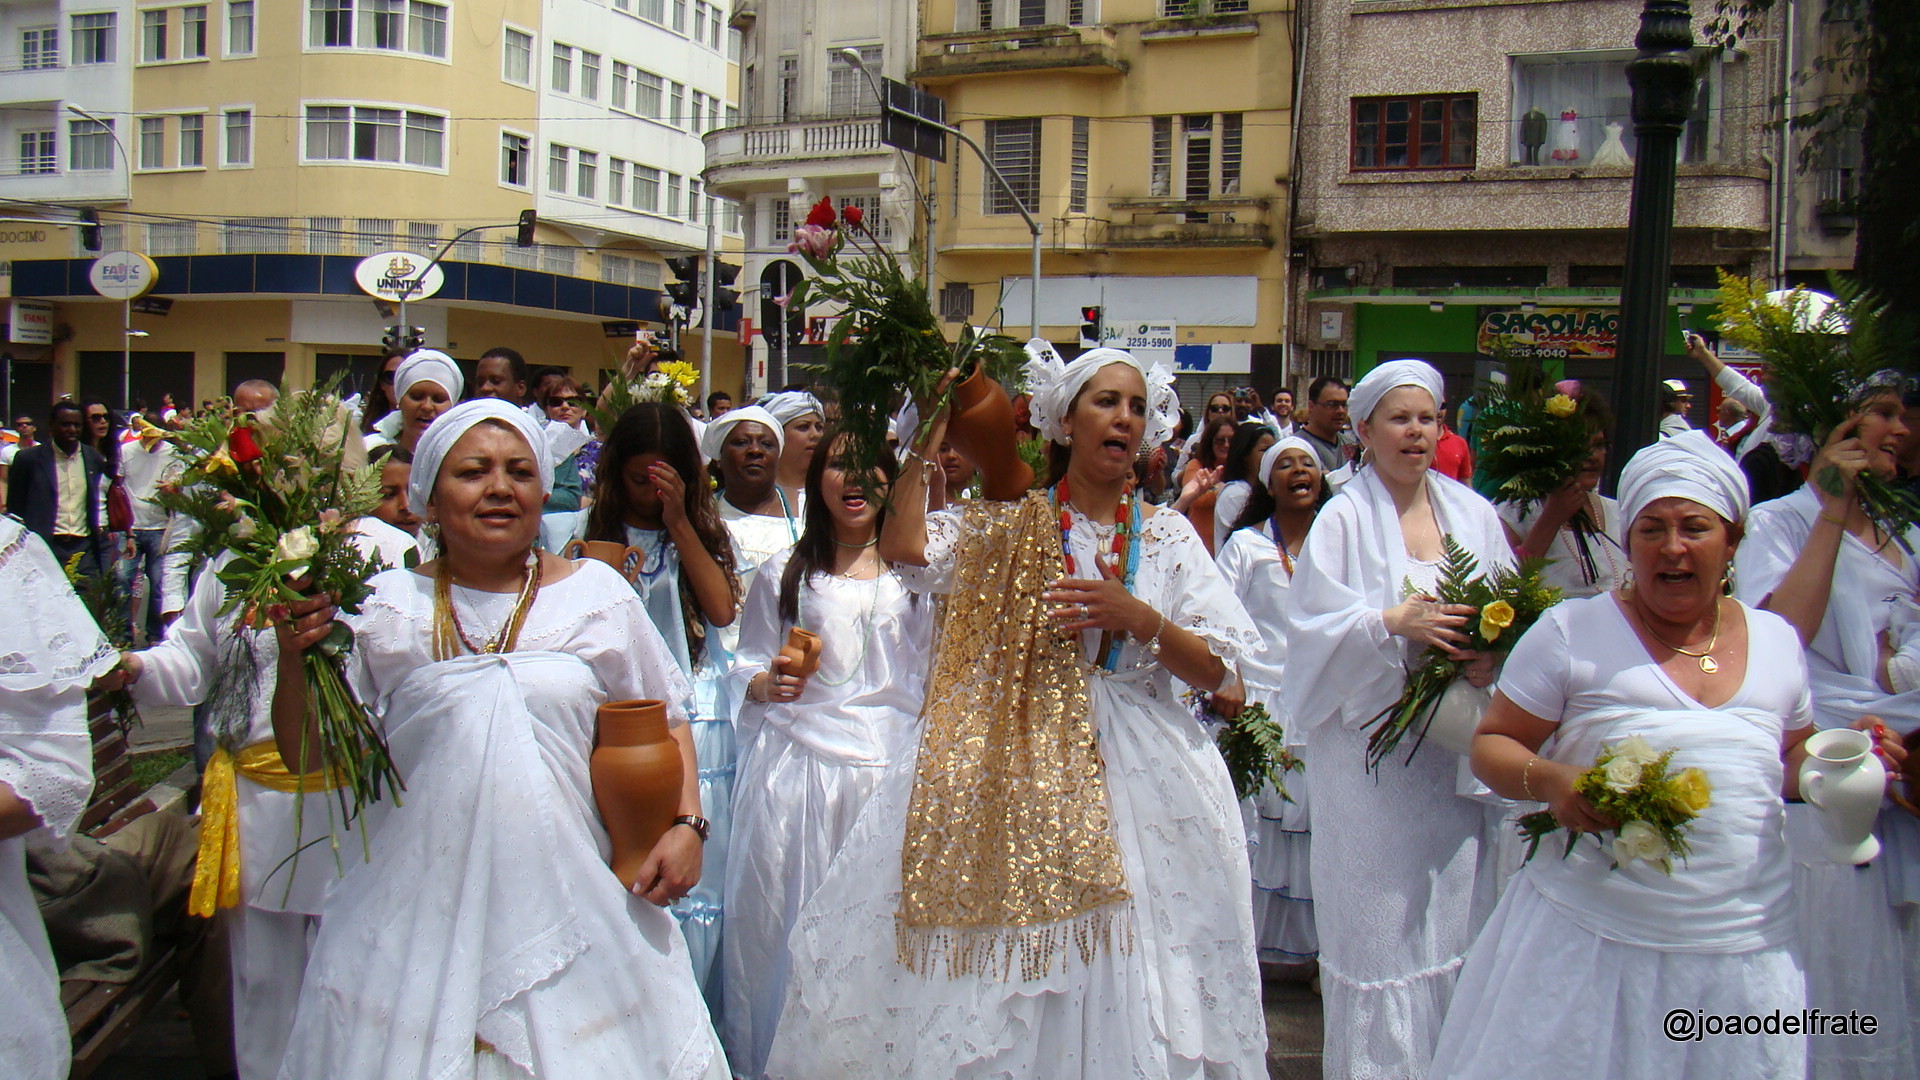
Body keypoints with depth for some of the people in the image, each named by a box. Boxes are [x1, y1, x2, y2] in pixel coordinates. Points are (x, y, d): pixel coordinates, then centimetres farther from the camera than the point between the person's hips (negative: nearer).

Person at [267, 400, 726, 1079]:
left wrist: (686, 824, -2)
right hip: (423, 912, 0)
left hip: (571, 910, 0)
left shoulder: (598, 593, 4)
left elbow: (666, 720, 12)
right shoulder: (385, 608, 4)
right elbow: (307, 756, 6)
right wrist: (295, 657, -10)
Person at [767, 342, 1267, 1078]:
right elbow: (901, 546, -12)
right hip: (1015, 764, -1)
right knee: (1001, 957, 0)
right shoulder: (1006, 525, 6)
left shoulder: (1167, 536, 8)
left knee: (1115, 982, 1)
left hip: (1133, 769, 1)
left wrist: (1141, 619, -13)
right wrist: (932, 433, -5)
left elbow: (1214, 671, 3)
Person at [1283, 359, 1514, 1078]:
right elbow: (1314, 627, -8)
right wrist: (1391, 623, -22)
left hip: (1458, 750, 4)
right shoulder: (1343, 519, -2)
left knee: (1456, 915, 7)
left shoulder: (1473, 513, 10)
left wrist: (1496, 659, -9)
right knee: (1379, 921, 0)